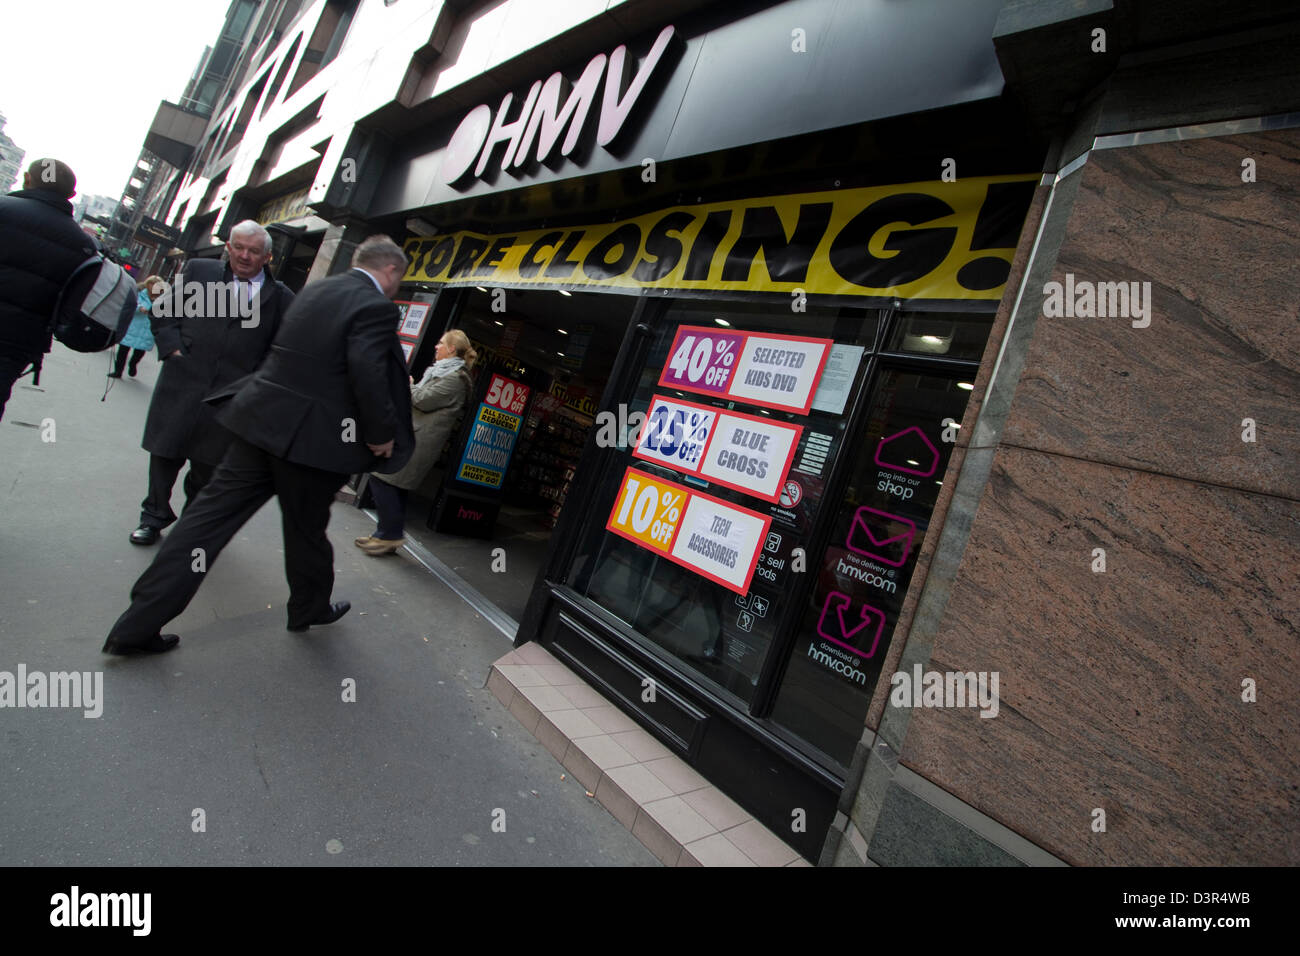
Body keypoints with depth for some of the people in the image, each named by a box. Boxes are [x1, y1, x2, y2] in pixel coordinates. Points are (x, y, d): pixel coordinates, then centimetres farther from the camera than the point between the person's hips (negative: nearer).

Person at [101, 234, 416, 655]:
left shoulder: (316, 288, 13)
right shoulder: (376, 307, -12)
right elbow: (368, 374, -22)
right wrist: (381, 434, -11)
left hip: (261, 419, 7)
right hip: (312, 438, -7)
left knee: (210, 515, 8)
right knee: (307, 528, 13)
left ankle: (137, 625, 12)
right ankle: (309, 608, 37)